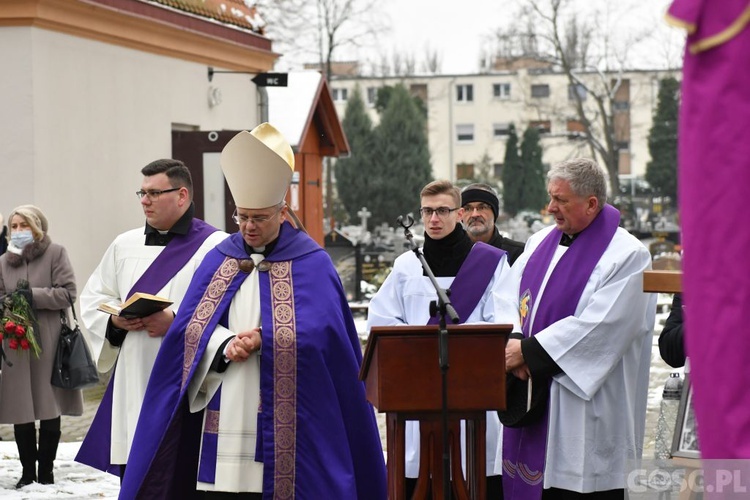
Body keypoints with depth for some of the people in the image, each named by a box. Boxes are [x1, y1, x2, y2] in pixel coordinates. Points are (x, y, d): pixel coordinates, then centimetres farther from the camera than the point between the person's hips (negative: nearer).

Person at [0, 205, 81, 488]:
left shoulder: (55, 253, 2)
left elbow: (67, 293, -5)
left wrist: (33, 295, -14)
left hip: (48, 342, -3)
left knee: (49, 409, 2)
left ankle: (46, 470, 11)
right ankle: (27, 471, 9)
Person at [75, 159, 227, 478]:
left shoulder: (214, 246, -4)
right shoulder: (125, 244, 15)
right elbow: (93, 298, 19)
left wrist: (178, 322, -20)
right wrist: (115, 319, -1)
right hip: (133, 386, 5)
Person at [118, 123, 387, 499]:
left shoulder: (311, 265, 1)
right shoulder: (218, 259, 11)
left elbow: (318, 333, -9)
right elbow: (190, 326, 5)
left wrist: (264, 340, -16)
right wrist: (225, 345, -13)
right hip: (224, 416, 3)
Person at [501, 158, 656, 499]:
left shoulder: (626, 255, -10)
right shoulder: (540, 242, 13)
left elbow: (599, 325, -18)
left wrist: (529, 350, -17)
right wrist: (510, 345, -10)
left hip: (586, 404, -6)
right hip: (534, 395, 7)